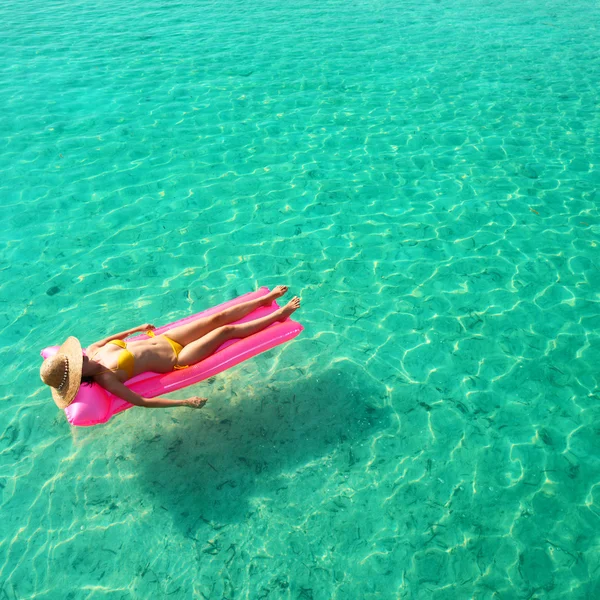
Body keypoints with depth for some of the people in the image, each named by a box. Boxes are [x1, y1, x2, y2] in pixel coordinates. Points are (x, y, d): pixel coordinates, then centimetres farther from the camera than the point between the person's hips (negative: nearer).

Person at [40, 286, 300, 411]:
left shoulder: (94, 350, -5)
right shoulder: (105, 379, -24)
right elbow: (142, 401, -26)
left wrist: (138, 328, 22)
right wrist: (185, 402, -26)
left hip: (164, 338, 6)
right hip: (176, 358, -6)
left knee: (220, 318, 6)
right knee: (227, 330, -5)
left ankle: (267, 298, 24)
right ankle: (278, 314, 13)